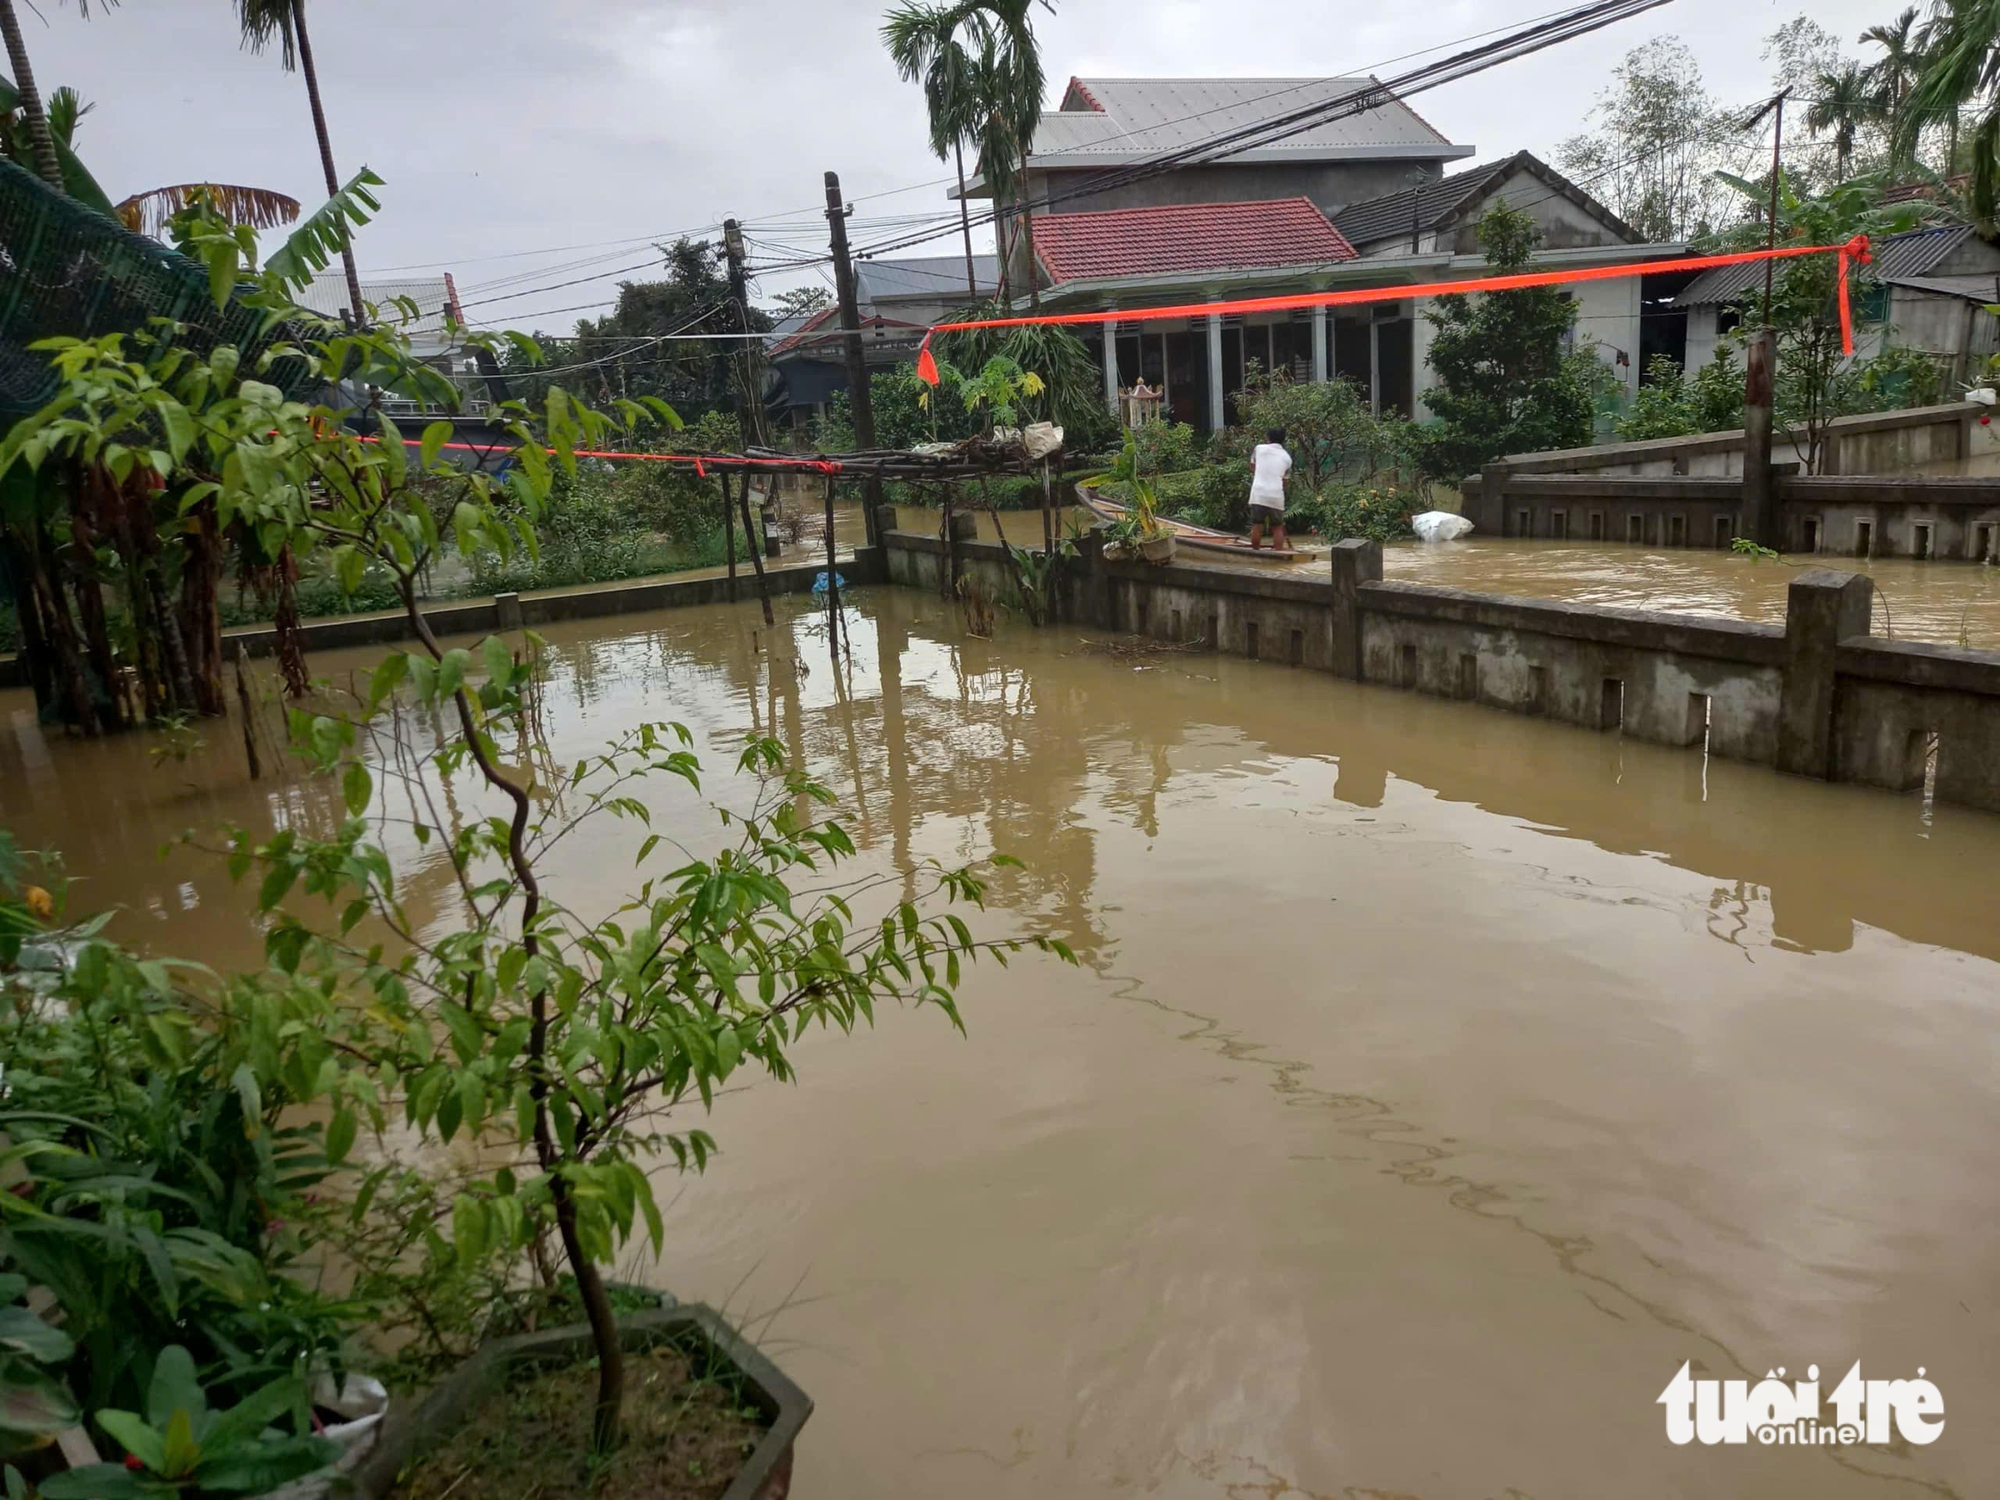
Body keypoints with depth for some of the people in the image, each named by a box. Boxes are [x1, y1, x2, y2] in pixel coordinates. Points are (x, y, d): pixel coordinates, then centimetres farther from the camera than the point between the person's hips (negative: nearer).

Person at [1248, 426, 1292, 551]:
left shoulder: (1259, 448, 8)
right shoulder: (1287, 457, 13)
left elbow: (1253, 462, 26)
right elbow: (1284, 478, 14)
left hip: (1258, 494, -1)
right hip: (1276, 496, 1)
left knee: (1257, 526, 5)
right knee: (1277, 527, 8)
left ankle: (1255, 552, 9)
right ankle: (1278, 551, 2)